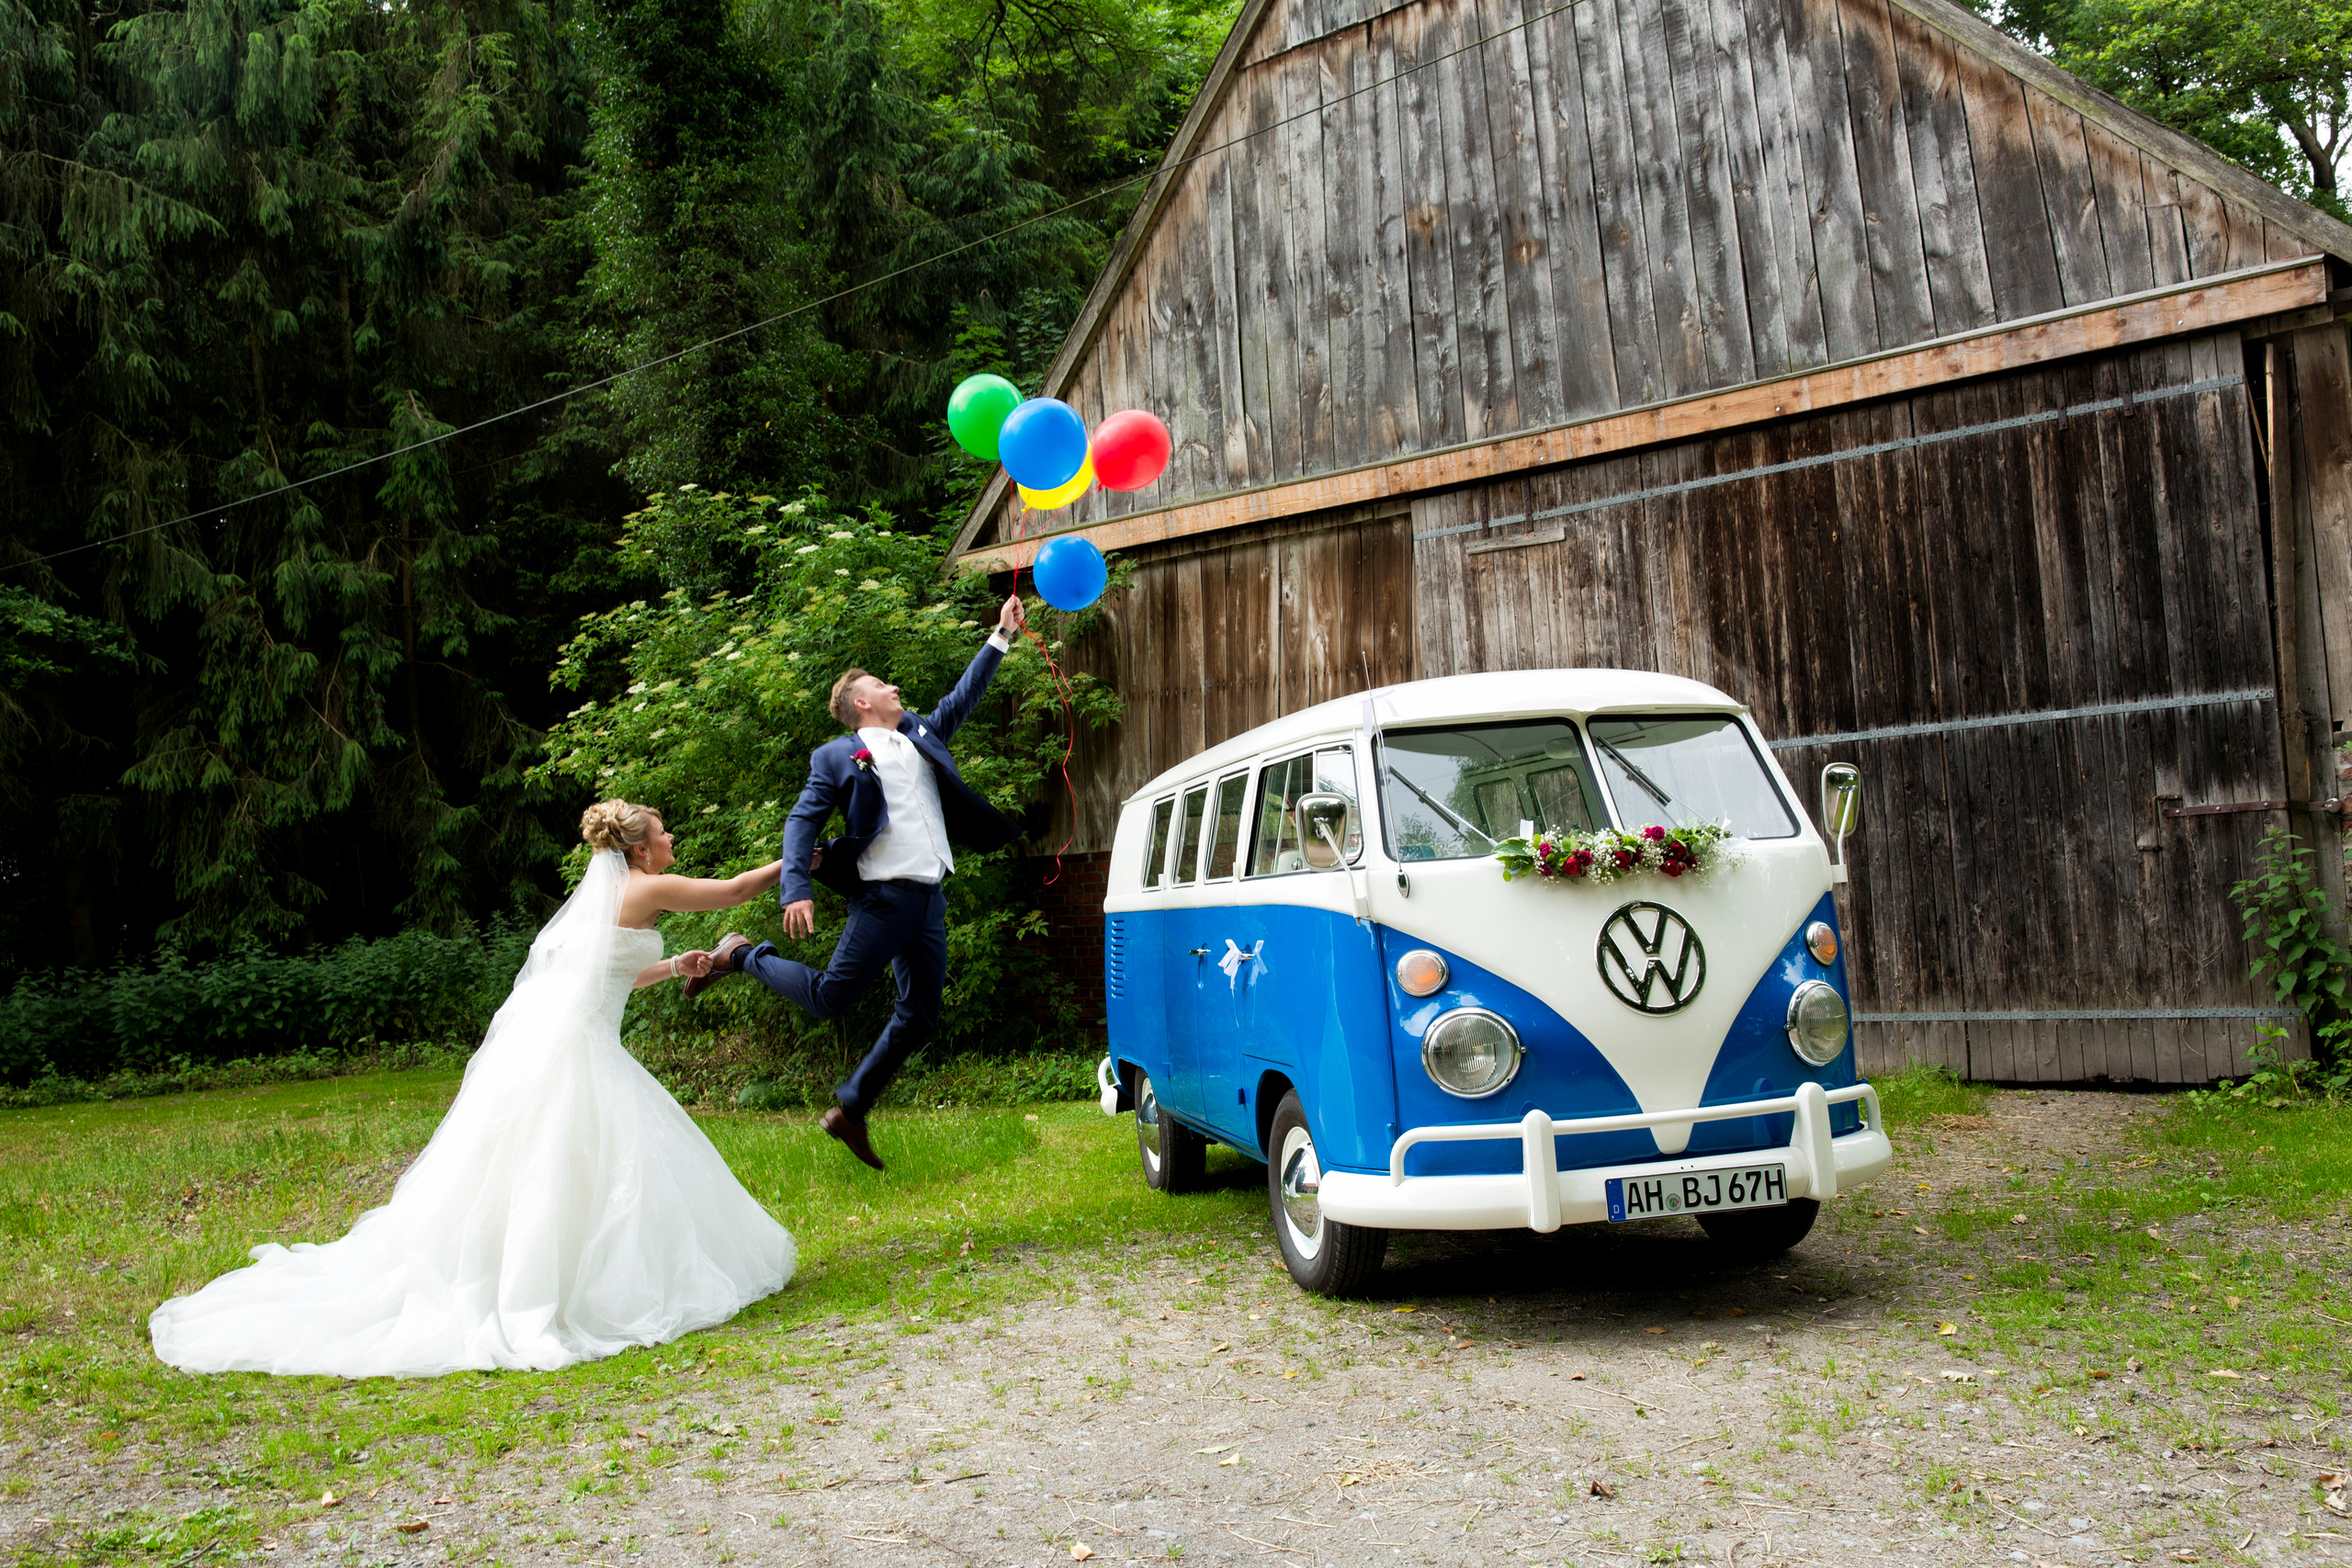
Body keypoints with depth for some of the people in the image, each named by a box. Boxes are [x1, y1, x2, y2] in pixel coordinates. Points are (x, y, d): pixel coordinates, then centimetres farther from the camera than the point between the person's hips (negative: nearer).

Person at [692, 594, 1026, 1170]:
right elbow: (801, 823, -4)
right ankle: (742, 955, 16)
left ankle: (851, 1111, 18)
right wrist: (796, 890, -17)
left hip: (930, 903, 6)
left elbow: (963, 696, 23)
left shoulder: (921, 735, 19)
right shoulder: (837, 756, 1)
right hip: (883, 899, -6)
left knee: (919, 1017, 6)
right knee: (827, 998, -7)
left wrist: (1001, 638, 18)